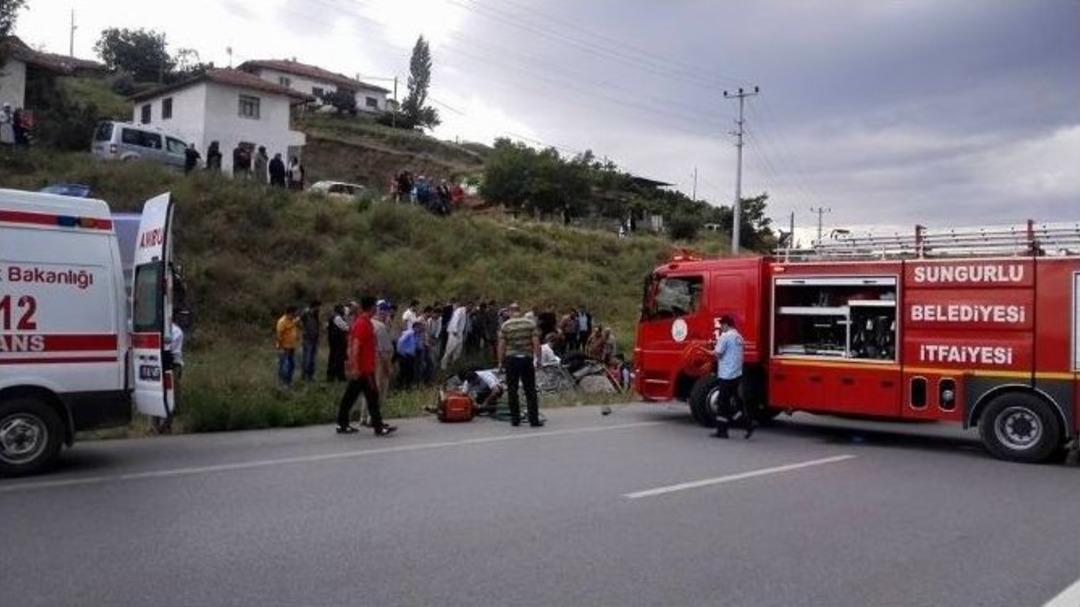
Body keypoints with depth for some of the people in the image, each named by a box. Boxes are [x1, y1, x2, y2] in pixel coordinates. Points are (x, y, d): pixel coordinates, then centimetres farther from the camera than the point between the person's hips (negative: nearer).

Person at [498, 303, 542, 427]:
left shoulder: (505, 325, -1)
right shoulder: (530, 323, 1)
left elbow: (501, 345, -3)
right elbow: (536, 342, -4)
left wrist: (501, 361, 5)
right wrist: (537, 357, 2)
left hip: (511, 359, 0)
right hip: (527, 358, 1)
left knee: (512, 390, 8)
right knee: (530, 391, 4)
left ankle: (515, 419, 10)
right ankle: (534, 420, 2)